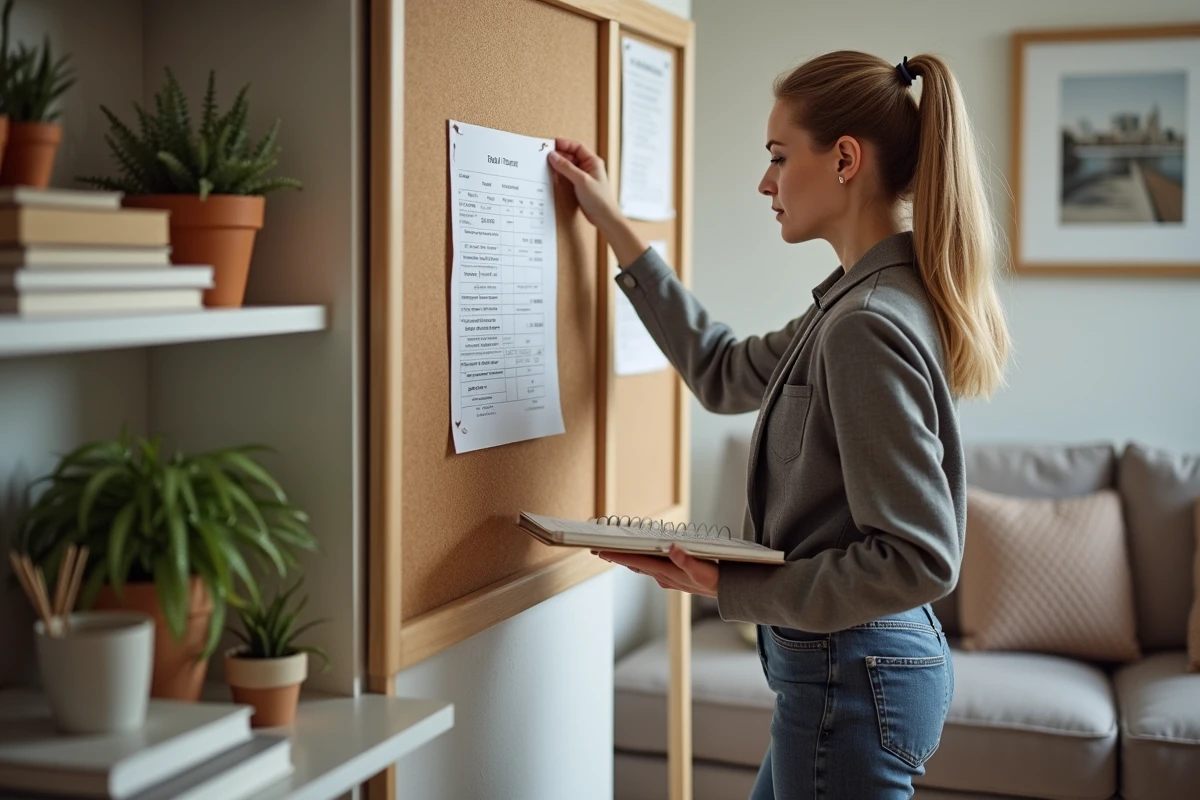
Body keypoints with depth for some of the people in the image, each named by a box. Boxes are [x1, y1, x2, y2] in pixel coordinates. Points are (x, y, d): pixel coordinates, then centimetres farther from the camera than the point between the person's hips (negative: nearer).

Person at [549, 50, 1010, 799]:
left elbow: (920, 559, -25)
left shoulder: (868, 325, -24)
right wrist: (614, 225, 19)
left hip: (852, 680, -10)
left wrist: (734, 588, -20)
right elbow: (726, 374, 17)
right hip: (853, 669, 10)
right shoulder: (857, 299, 6)